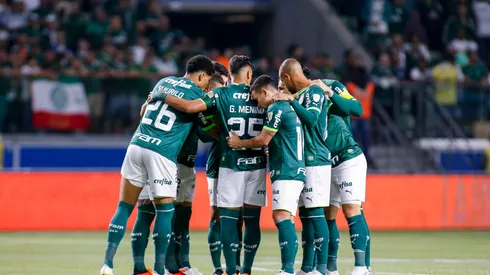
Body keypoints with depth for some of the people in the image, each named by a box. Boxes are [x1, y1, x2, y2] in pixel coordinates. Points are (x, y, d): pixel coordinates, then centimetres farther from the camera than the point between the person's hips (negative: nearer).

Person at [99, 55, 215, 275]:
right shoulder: (197, 95, 2)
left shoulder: (164, 82, 18)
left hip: (137, 144, 5)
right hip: (162, 153, -5)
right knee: (165, 210, 7)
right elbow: (207, 130, 10)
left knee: (124, 207, 8)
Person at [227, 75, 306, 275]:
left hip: (286, 172, -10)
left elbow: (263, 140, -7)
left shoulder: (276, 108, -9)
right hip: (295, 170, 10)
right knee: (286, 221, 9)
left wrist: (239, 143, 8)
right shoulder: (288, 106, 19)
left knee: (281, 216, -17)